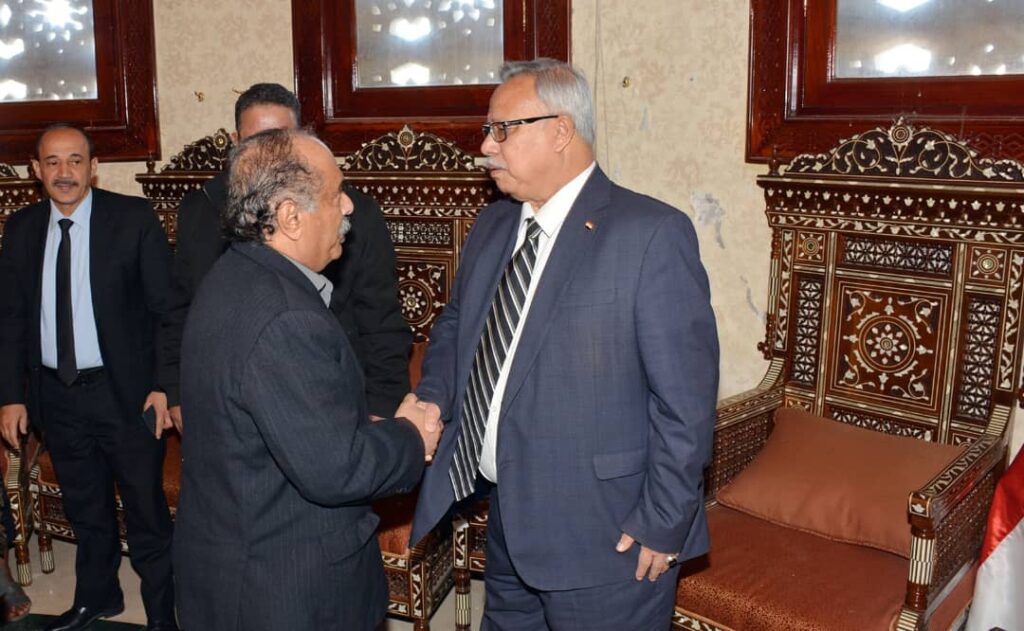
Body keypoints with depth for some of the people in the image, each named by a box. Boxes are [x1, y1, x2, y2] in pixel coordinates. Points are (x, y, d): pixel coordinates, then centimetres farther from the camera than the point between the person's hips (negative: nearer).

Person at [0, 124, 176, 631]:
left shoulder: (133, 217, -9)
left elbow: (164, 305, -8)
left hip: (124, 390, -4)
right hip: (54, 394, 4)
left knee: (147, 511, 5)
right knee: (85, 509, 21)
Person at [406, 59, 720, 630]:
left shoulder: (651, 233, -16)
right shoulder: (492, 226, 7)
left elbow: (686, 396, -16)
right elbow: (455, 326, 20)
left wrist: (663, 524, -14)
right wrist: (434, 397, 1)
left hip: (604, 539, -6)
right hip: (507, 524, 7)